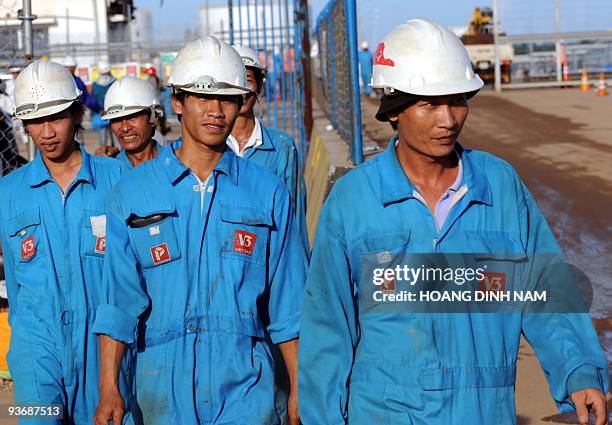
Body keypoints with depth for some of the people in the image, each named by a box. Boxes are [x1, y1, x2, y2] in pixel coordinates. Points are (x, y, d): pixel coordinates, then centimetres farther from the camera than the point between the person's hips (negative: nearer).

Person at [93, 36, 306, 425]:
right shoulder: (134, 192, 3)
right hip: (163, 387, 0)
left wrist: (299, 391, 3)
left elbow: (288, 305, 5)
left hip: (245, 383, 0)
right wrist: (109, 387, -7)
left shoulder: (268, 192, 4)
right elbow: (118, 300, 0)